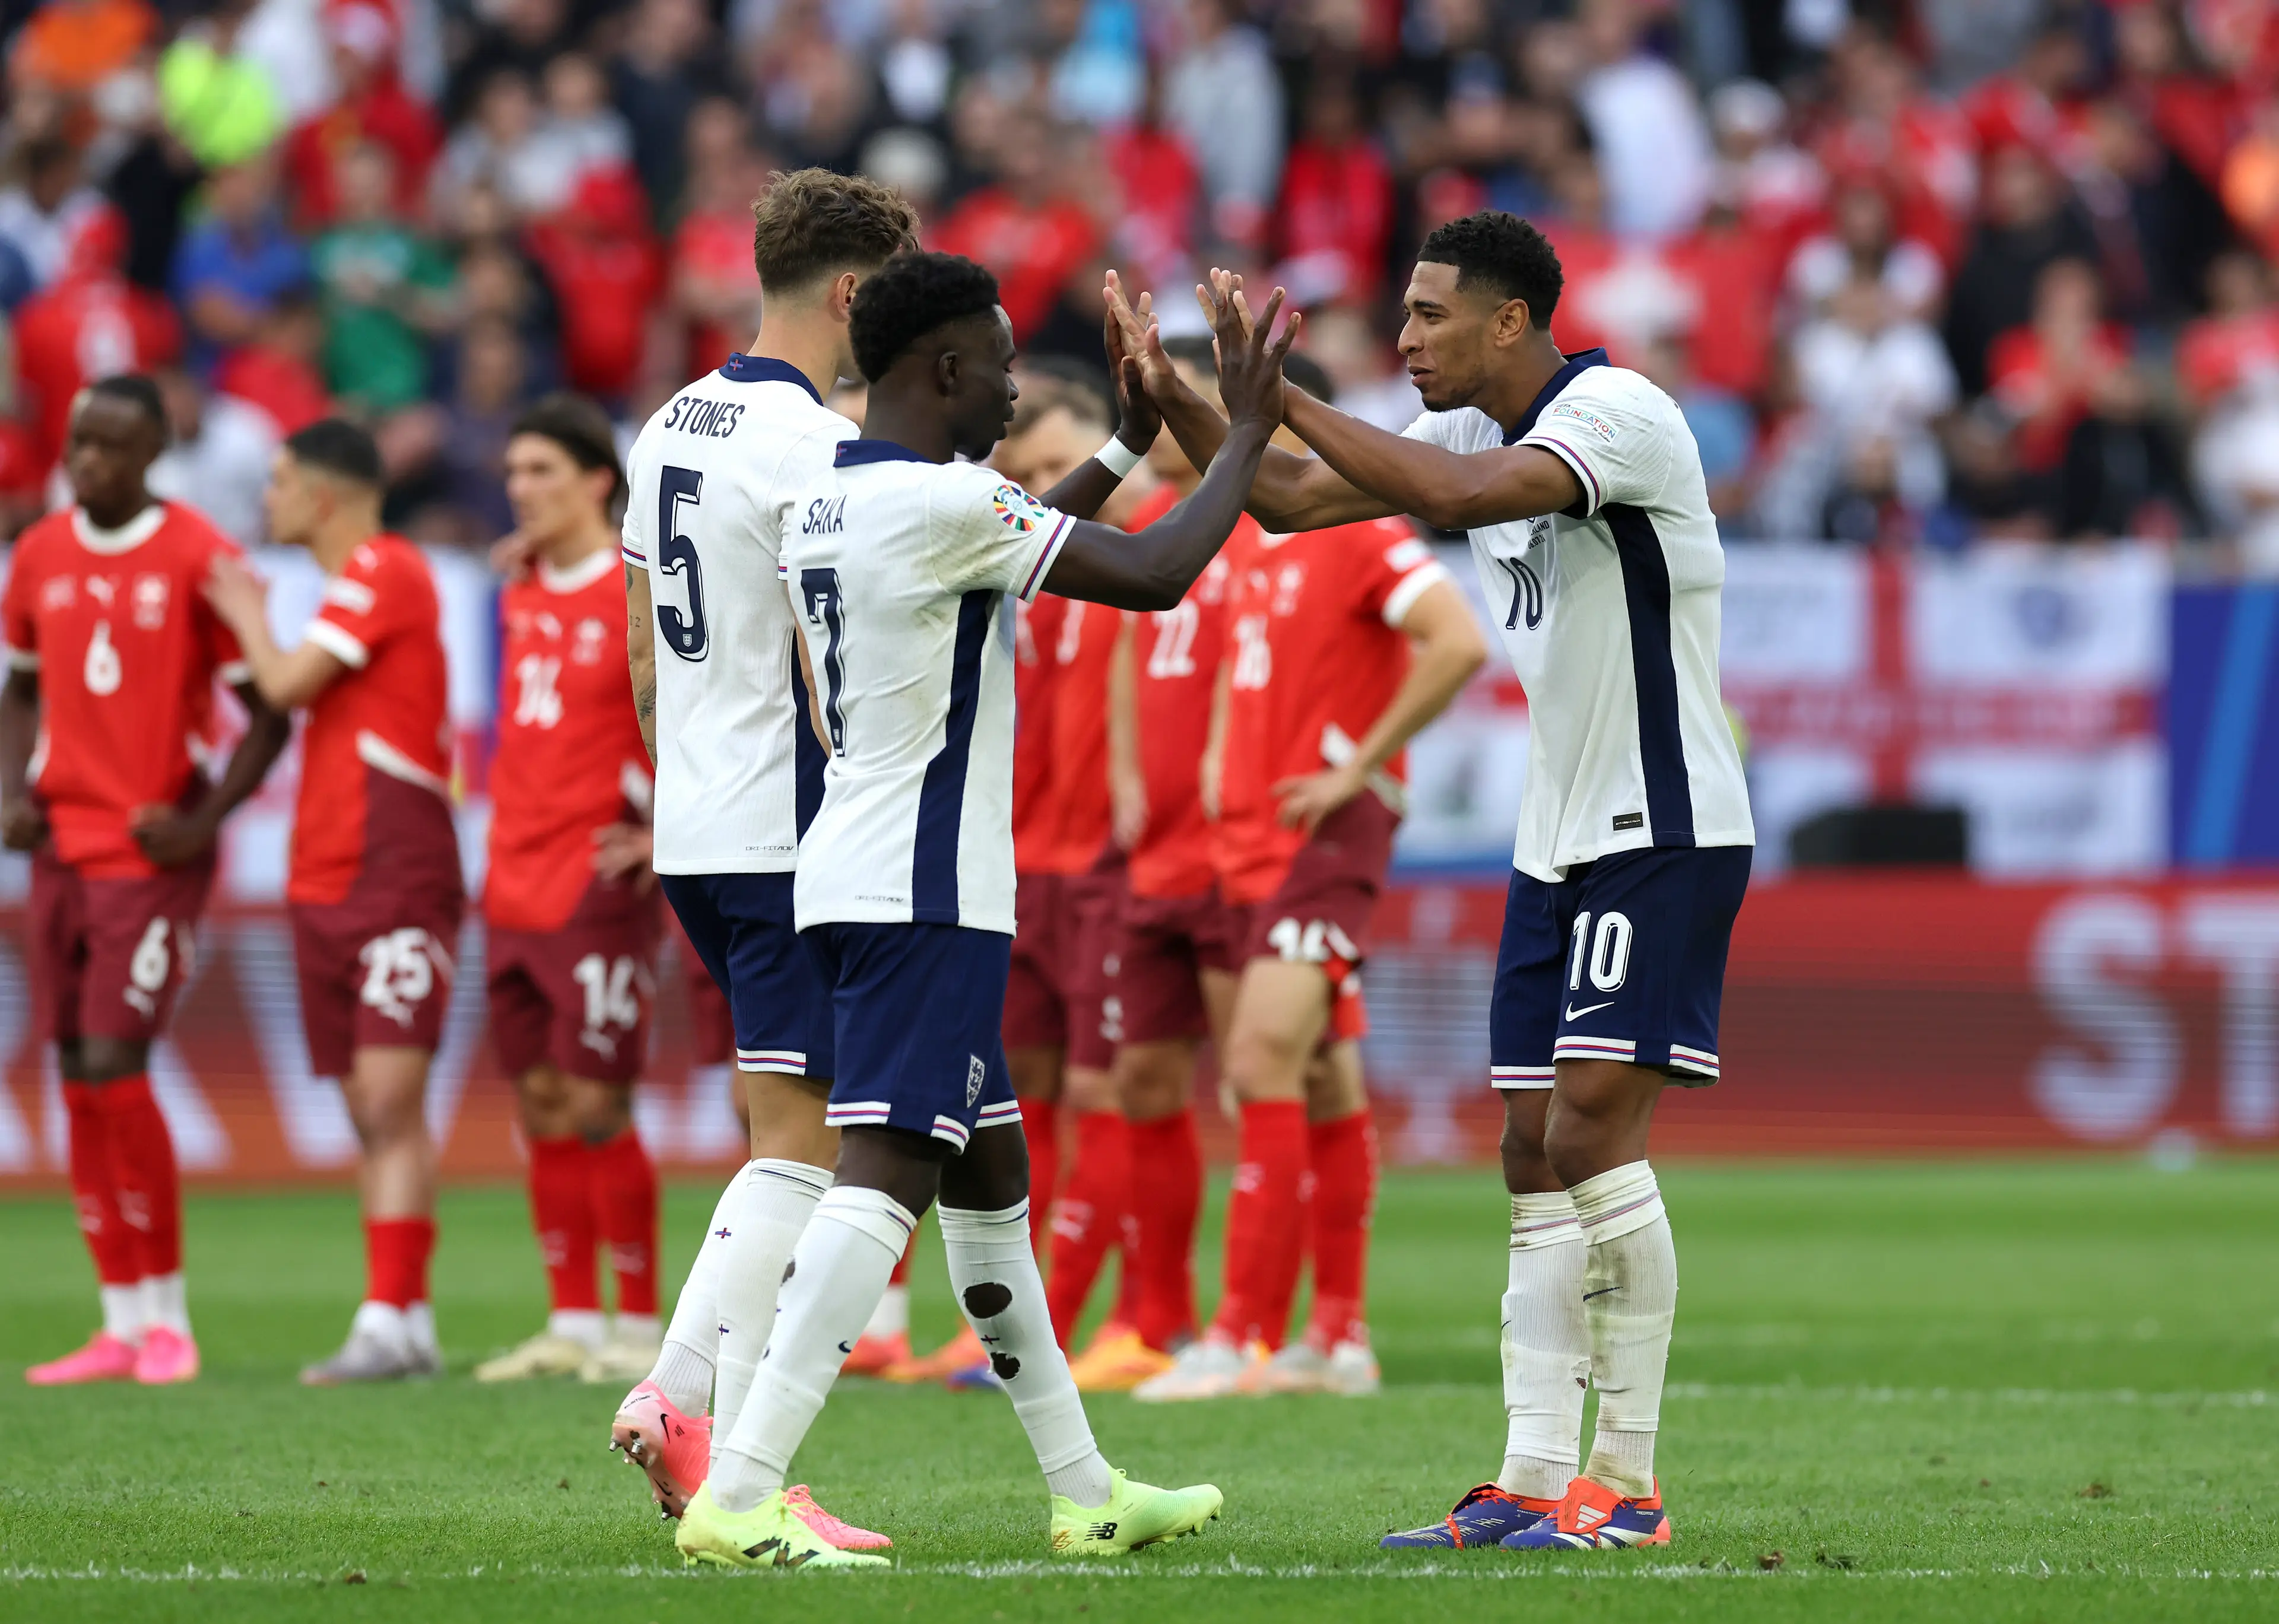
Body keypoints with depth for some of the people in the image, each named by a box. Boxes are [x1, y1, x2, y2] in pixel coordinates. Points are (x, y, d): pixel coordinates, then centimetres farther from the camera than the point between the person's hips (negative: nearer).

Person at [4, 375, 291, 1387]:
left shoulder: (200, 560, -7)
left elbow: (269, 712, -4)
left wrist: (205, 820, -13)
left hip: (153, 850, -6)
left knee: (114, 1066, -14)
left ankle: (166, 1316, -2)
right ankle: (123, 1325, 10)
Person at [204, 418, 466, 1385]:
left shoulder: (383, 573, -10)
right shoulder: (357, 580, 20)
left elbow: (287, 684, -14)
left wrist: (247, 614, 3)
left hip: (394, 878, -10)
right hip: (328, 880, 10)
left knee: (389, 1100, -14)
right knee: (370, 1114, 7)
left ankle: (389, 1322, -18)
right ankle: (406, 1327, 8)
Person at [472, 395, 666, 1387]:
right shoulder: (523, 596, 13)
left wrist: (665, 831, -12)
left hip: (597, 886, -7)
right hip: (516, 885, 7)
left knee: (595, 1106, -8)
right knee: (541, 1106, 7)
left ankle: (638, 1328, -1)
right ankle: (571, 1325, 12)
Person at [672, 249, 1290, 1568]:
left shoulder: (827, 506, 13)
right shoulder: (939, 501, -16)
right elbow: (1154, 577, -12)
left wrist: (1130, 443, 33)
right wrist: (1249, 434, 0)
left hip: (854, 880, 10)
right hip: (925, 896, -10)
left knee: (989, 1172, 18)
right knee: (888, 1173, -16)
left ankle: (1086, 1495, 26)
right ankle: (737, 1498, -25)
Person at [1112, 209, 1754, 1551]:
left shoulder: (1618, 412, -17)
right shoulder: (1474, 434, 10)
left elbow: (1462, 493, -32)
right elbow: (1294, 501, 12)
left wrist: (1283, 397, -27)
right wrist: (1176, 398, -2)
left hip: (1665, 835, -9)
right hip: (1559, 840, 9)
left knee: (1592, 1132, -15)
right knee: (1536, 1156, 4)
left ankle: (1628, 1485, -11)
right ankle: (1534, 1482, 4)